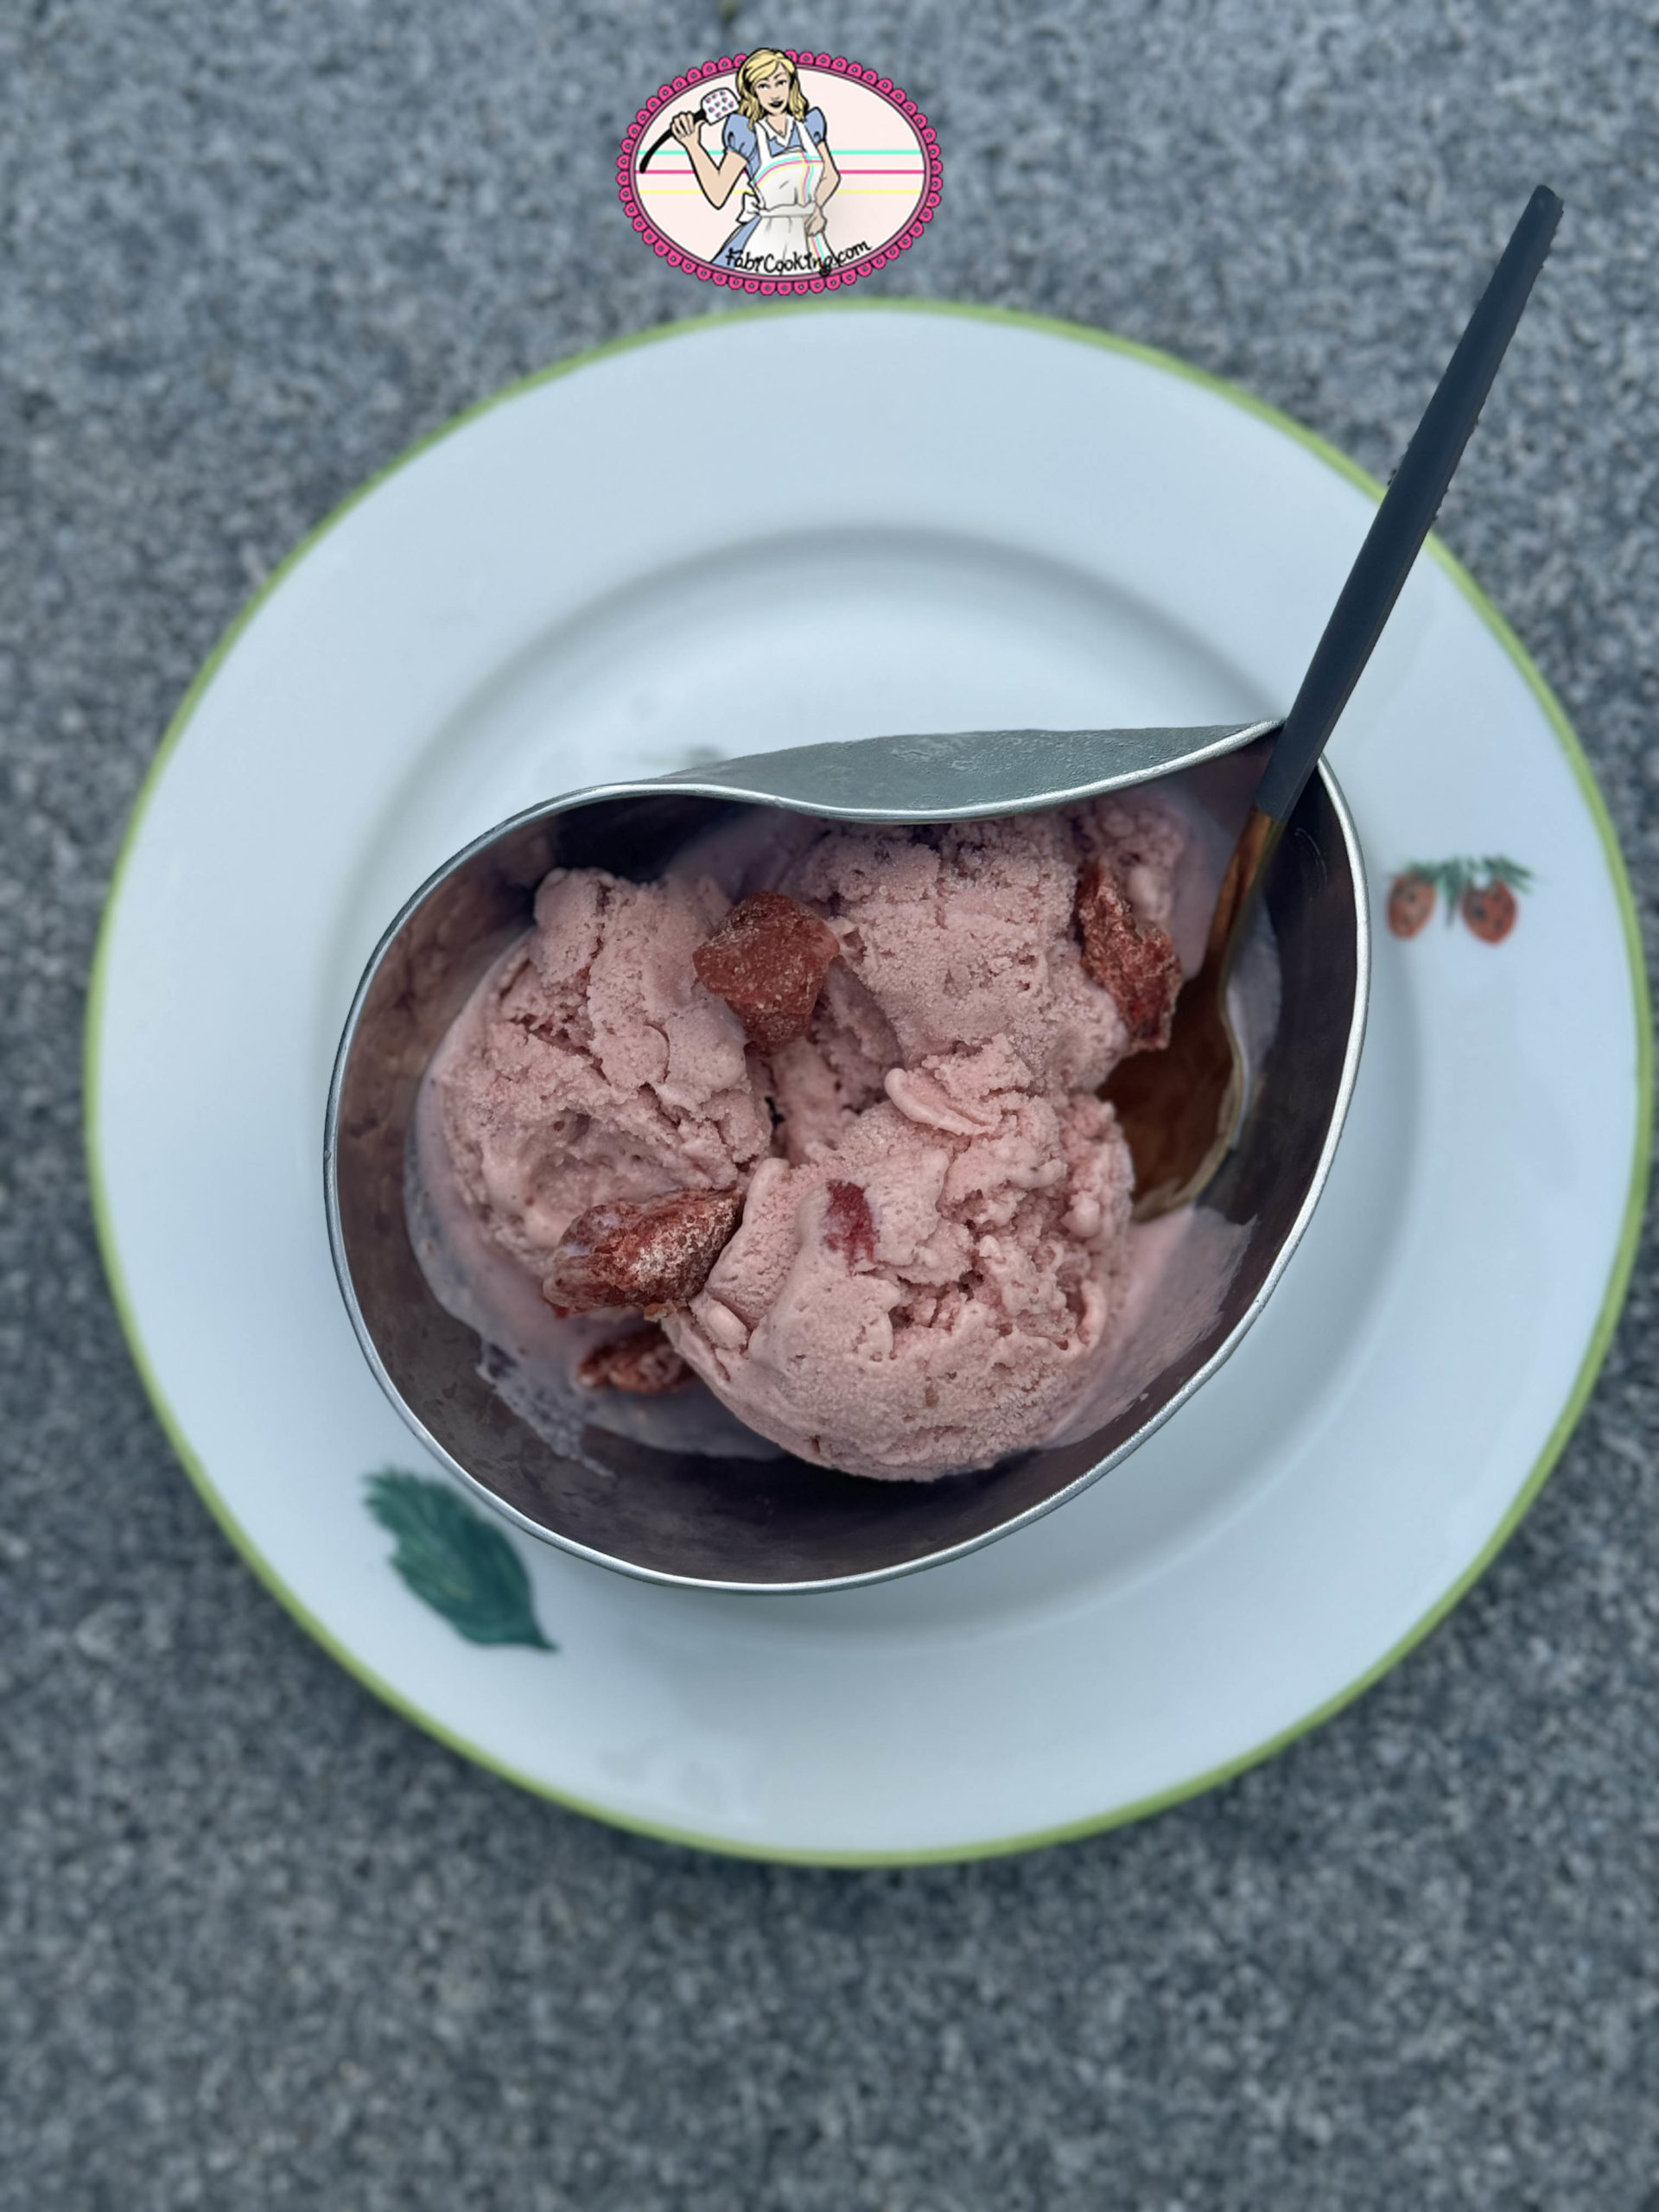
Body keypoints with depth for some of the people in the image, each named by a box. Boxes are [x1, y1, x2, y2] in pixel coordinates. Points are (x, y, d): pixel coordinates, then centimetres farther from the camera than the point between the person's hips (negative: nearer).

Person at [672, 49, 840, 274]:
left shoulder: (809, 125, 6)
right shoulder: (746, 135, -5)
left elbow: (830, 176, 19)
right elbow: (717, 195, -9)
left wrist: (818, 209, 1)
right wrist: (692, 144, -13)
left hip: (809, 244, 4)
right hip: (764, 245, -3)